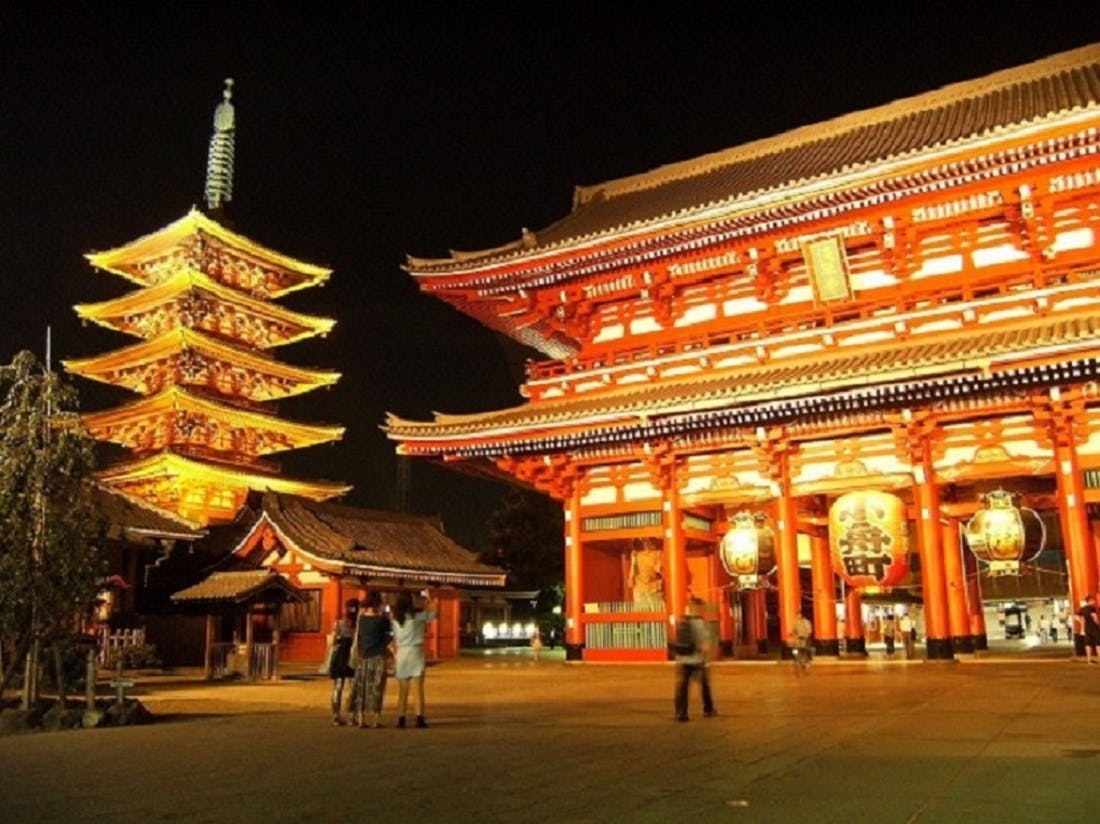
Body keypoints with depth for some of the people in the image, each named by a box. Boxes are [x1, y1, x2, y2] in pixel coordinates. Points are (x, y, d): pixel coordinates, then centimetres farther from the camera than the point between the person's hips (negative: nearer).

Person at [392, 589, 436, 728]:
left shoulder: (395, 619, 4)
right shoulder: (417, 615, -7)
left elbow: (394, 640, 5)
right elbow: (433, 614, 7)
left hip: (401, 653, 4)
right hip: (415, 651, -3)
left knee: (402, 689, 10)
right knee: (419, 688, 1)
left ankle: (401, 718, 9)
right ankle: (420, 718, -3)